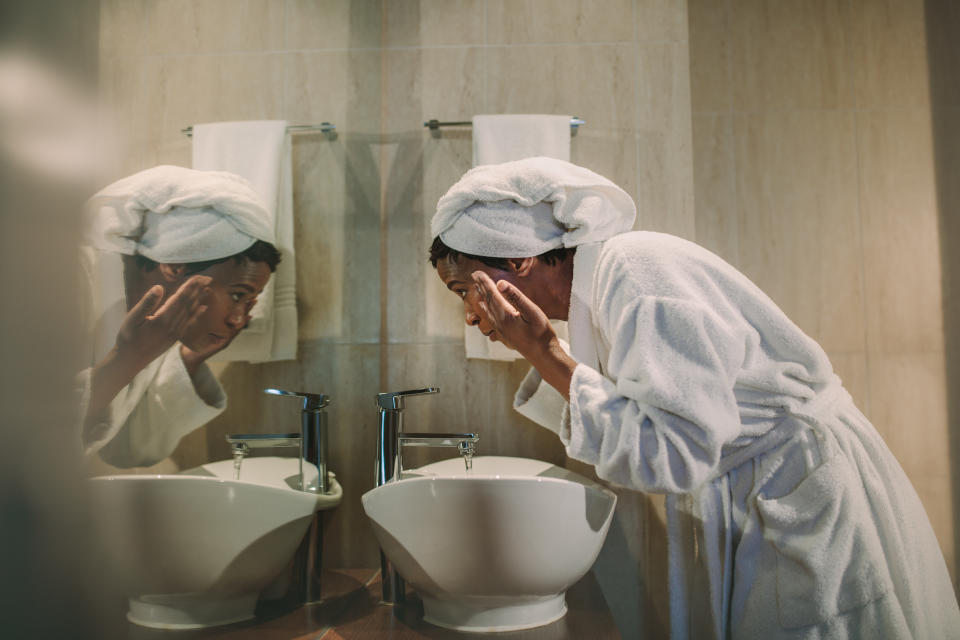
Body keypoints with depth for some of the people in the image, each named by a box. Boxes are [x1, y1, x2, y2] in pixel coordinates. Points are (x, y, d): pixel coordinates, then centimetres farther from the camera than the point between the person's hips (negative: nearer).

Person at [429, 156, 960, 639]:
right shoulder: (599, 282, 2)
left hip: (808, 510, -8)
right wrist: (543, 359, -2)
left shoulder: (634, 267, -25)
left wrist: (546, 354, -26)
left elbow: (677, 453, -29)